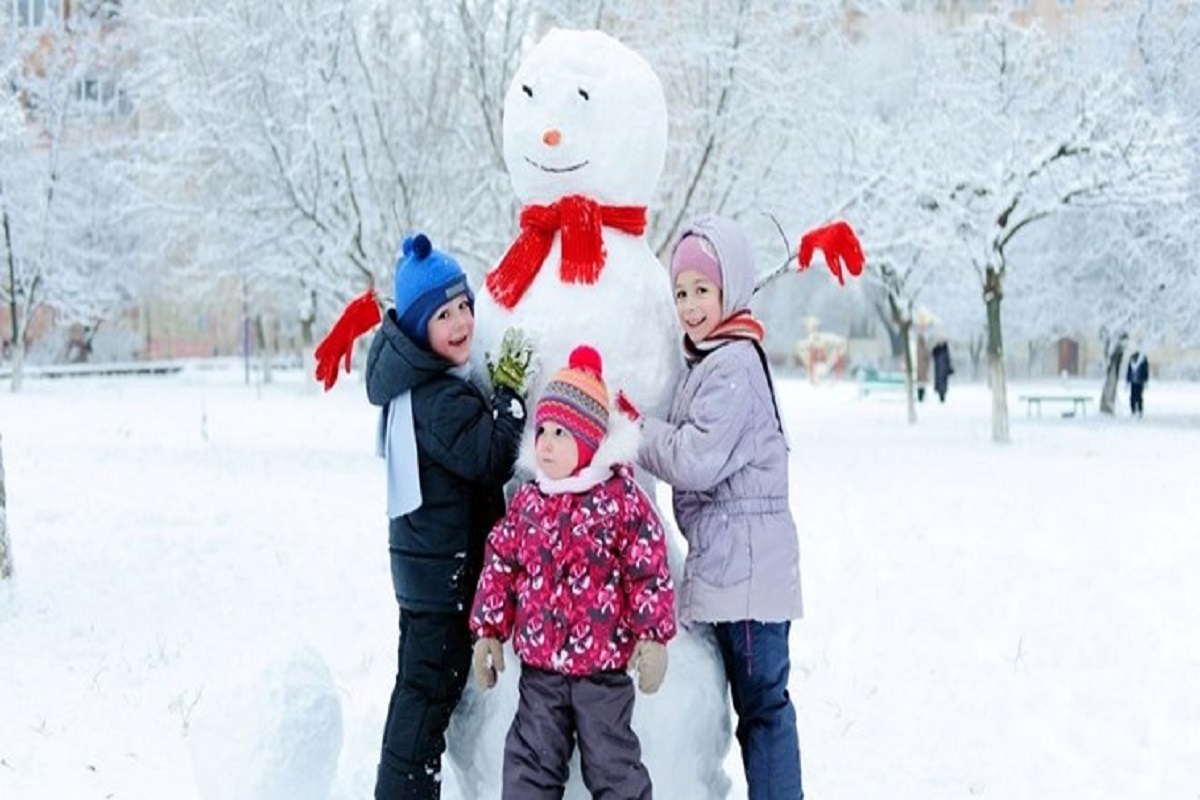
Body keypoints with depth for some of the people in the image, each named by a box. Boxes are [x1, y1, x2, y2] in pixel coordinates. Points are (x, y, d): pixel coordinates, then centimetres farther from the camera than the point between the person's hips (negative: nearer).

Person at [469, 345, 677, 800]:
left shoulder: (621, 499, -10)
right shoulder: (528, 501, 3)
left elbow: (650, 573, -9)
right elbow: (501, 566, 9)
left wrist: (653, 637, -12)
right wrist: (489, 631, 7)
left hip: (604, 664, -4)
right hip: (538, 664, 4)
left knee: (612, 763, 6)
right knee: (530, 762, 10)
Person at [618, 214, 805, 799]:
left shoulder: (733, 365, -14)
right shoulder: (710, 360, 17)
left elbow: (696, 460, -20)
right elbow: (689, 453, 18)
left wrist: (631, 424, -9)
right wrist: (640, 424, 3)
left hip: (747, 566, -10)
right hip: (731, 565, 10)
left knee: (761, 702, -5)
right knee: (758, 701, 14)